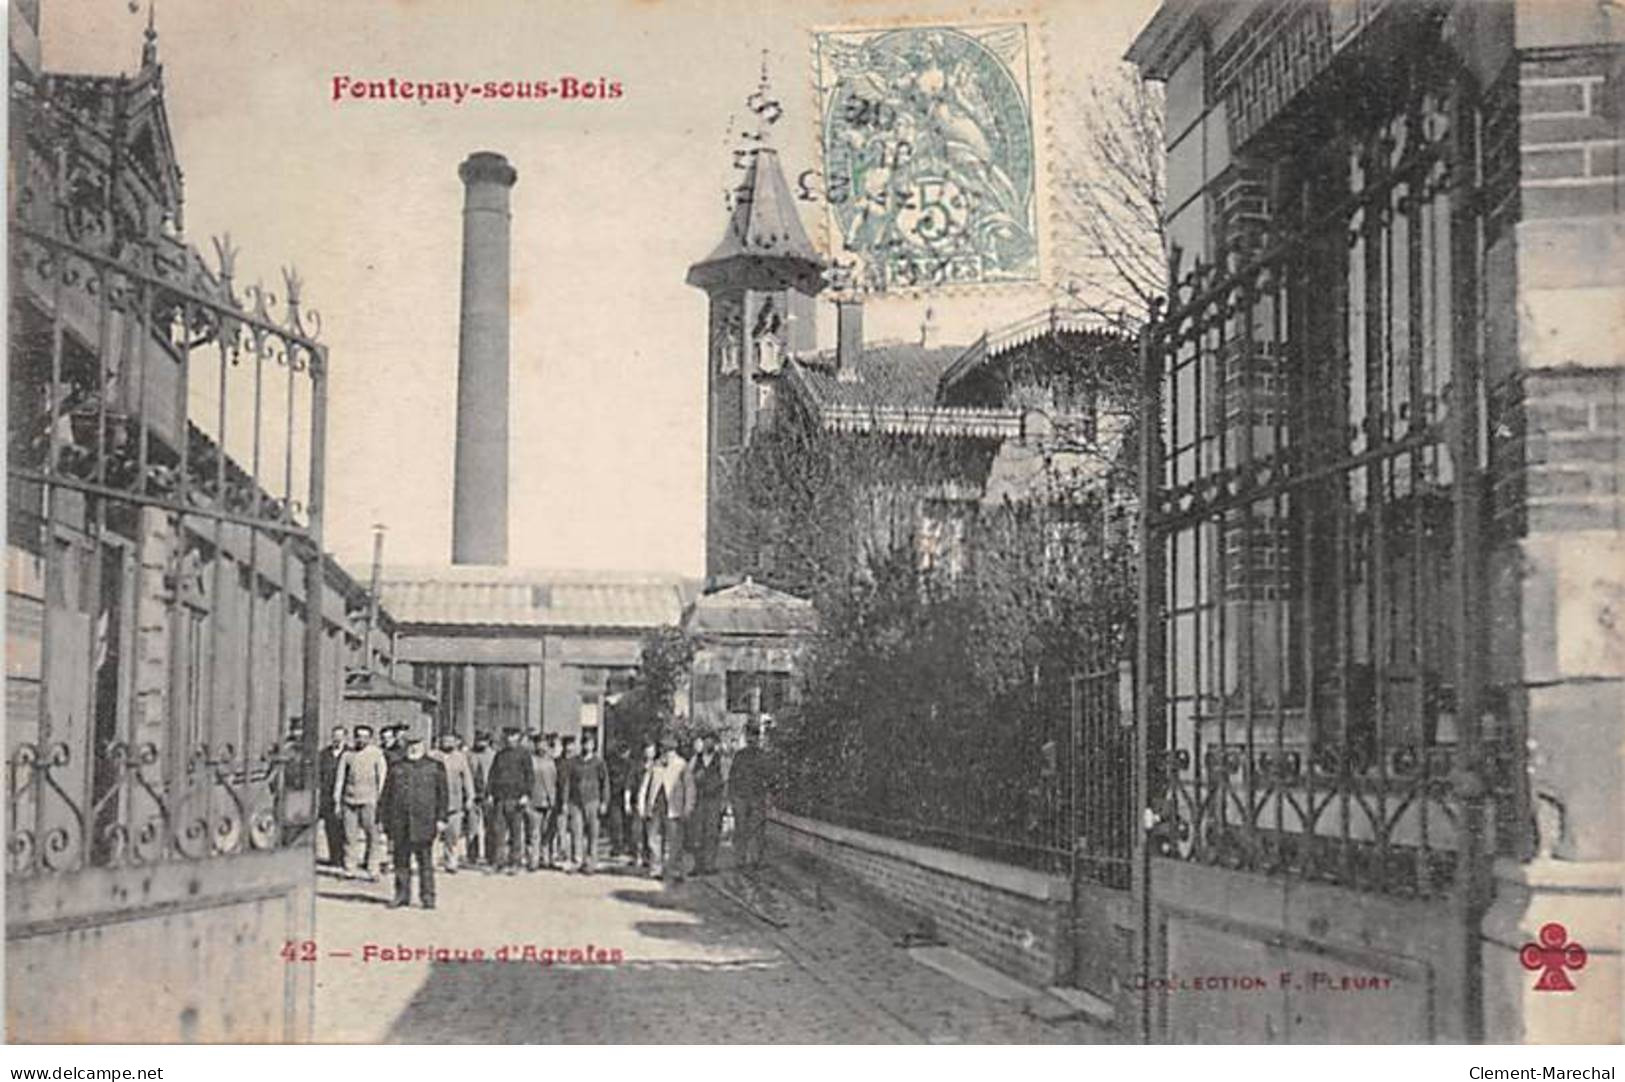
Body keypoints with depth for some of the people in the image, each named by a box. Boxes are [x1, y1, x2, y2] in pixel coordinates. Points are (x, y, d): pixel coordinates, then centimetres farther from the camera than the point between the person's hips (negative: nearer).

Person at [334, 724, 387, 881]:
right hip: (350, 800, 3)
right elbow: (340, 778, 14)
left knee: (372, 836, -6)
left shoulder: (376, 755, 3)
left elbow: (382, 777, 2)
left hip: (369, 801, -3)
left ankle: (373, 872, -2)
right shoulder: (348, 755, 10)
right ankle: (349, 870, 14)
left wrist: (380, 798, -4)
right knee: (350, 836, 4)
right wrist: (337, 801, 10)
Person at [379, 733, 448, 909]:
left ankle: (427, 896, 3)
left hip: (424, 821, -2)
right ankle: (402, 894, 16)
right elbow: (386, 797, 14)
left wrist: (441, 818, -2)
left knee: (425, 860, -2)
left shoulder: (434, 768, 7)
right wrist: (387, 823, 9)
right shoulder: (396, 769, 12)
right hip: (400, 822, 2)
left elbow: (442, 794, 6)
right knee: (401, 860, 7)